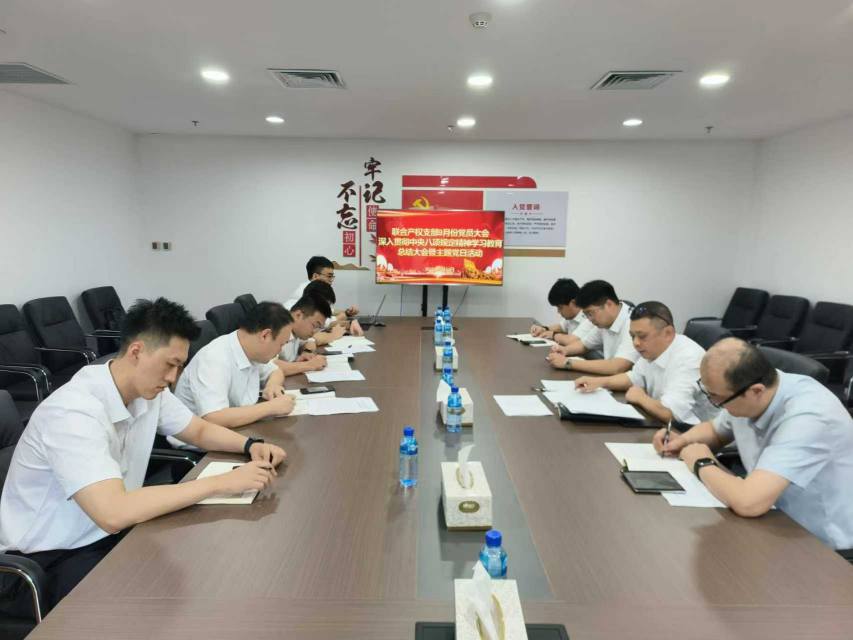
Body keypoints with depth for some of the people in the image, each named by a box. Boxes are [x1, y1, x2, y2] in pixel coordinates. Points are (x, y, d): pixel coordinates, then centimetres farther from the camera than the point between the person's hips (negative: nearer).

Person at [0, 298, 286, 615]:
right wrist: (224, 482, -36)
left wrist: (251, 445, -12)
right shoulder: (74, 411, -30)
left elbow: (200, 430, 8)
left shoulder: (148, 390, -6)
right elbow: (113, 513, -39)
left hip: (111, 533, 7)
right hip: (49, 559, -7)